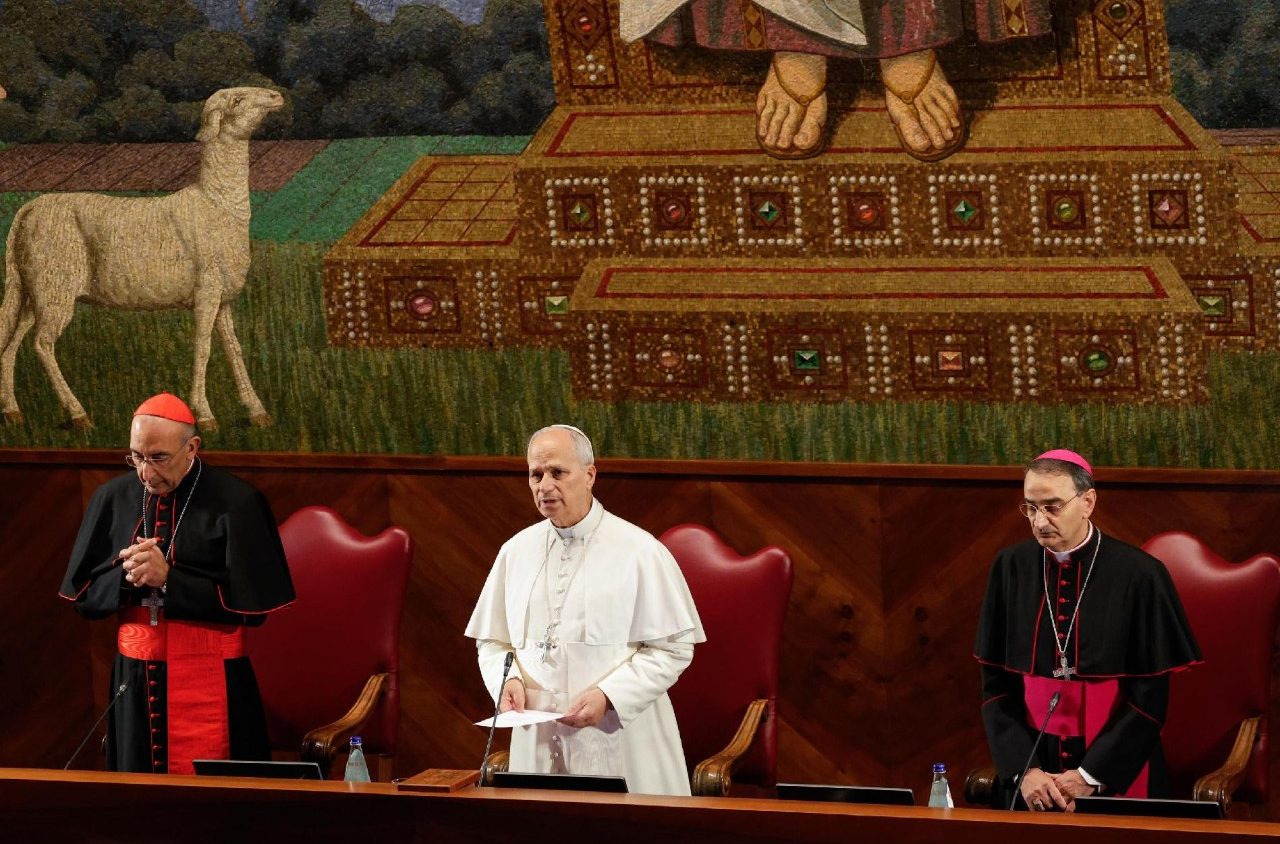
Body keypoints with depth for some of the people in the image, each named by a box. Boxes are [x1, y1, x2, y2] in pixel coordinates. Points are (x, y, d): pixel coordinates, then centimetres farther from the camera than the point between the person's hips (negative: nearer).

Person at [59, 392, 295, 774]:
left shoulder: (234, 503, -8)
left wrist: (168, 577, -18)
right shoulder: (114, 499, 5)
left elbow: (251, 603, -11)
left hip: (211, 685, -4)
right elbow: (85, 596, 7)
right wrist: (126, 576, -14)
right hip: (135, 684, 4)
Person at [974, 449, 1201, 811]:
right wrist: (1023, 770, -10)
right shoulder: (1012, 568, -1)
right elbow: (995, 686, 1)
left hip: (1117, 780, -3)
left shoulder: (1139, 575, -11)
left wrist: (1090, 777, -12)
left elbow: (1150, 698, -9)